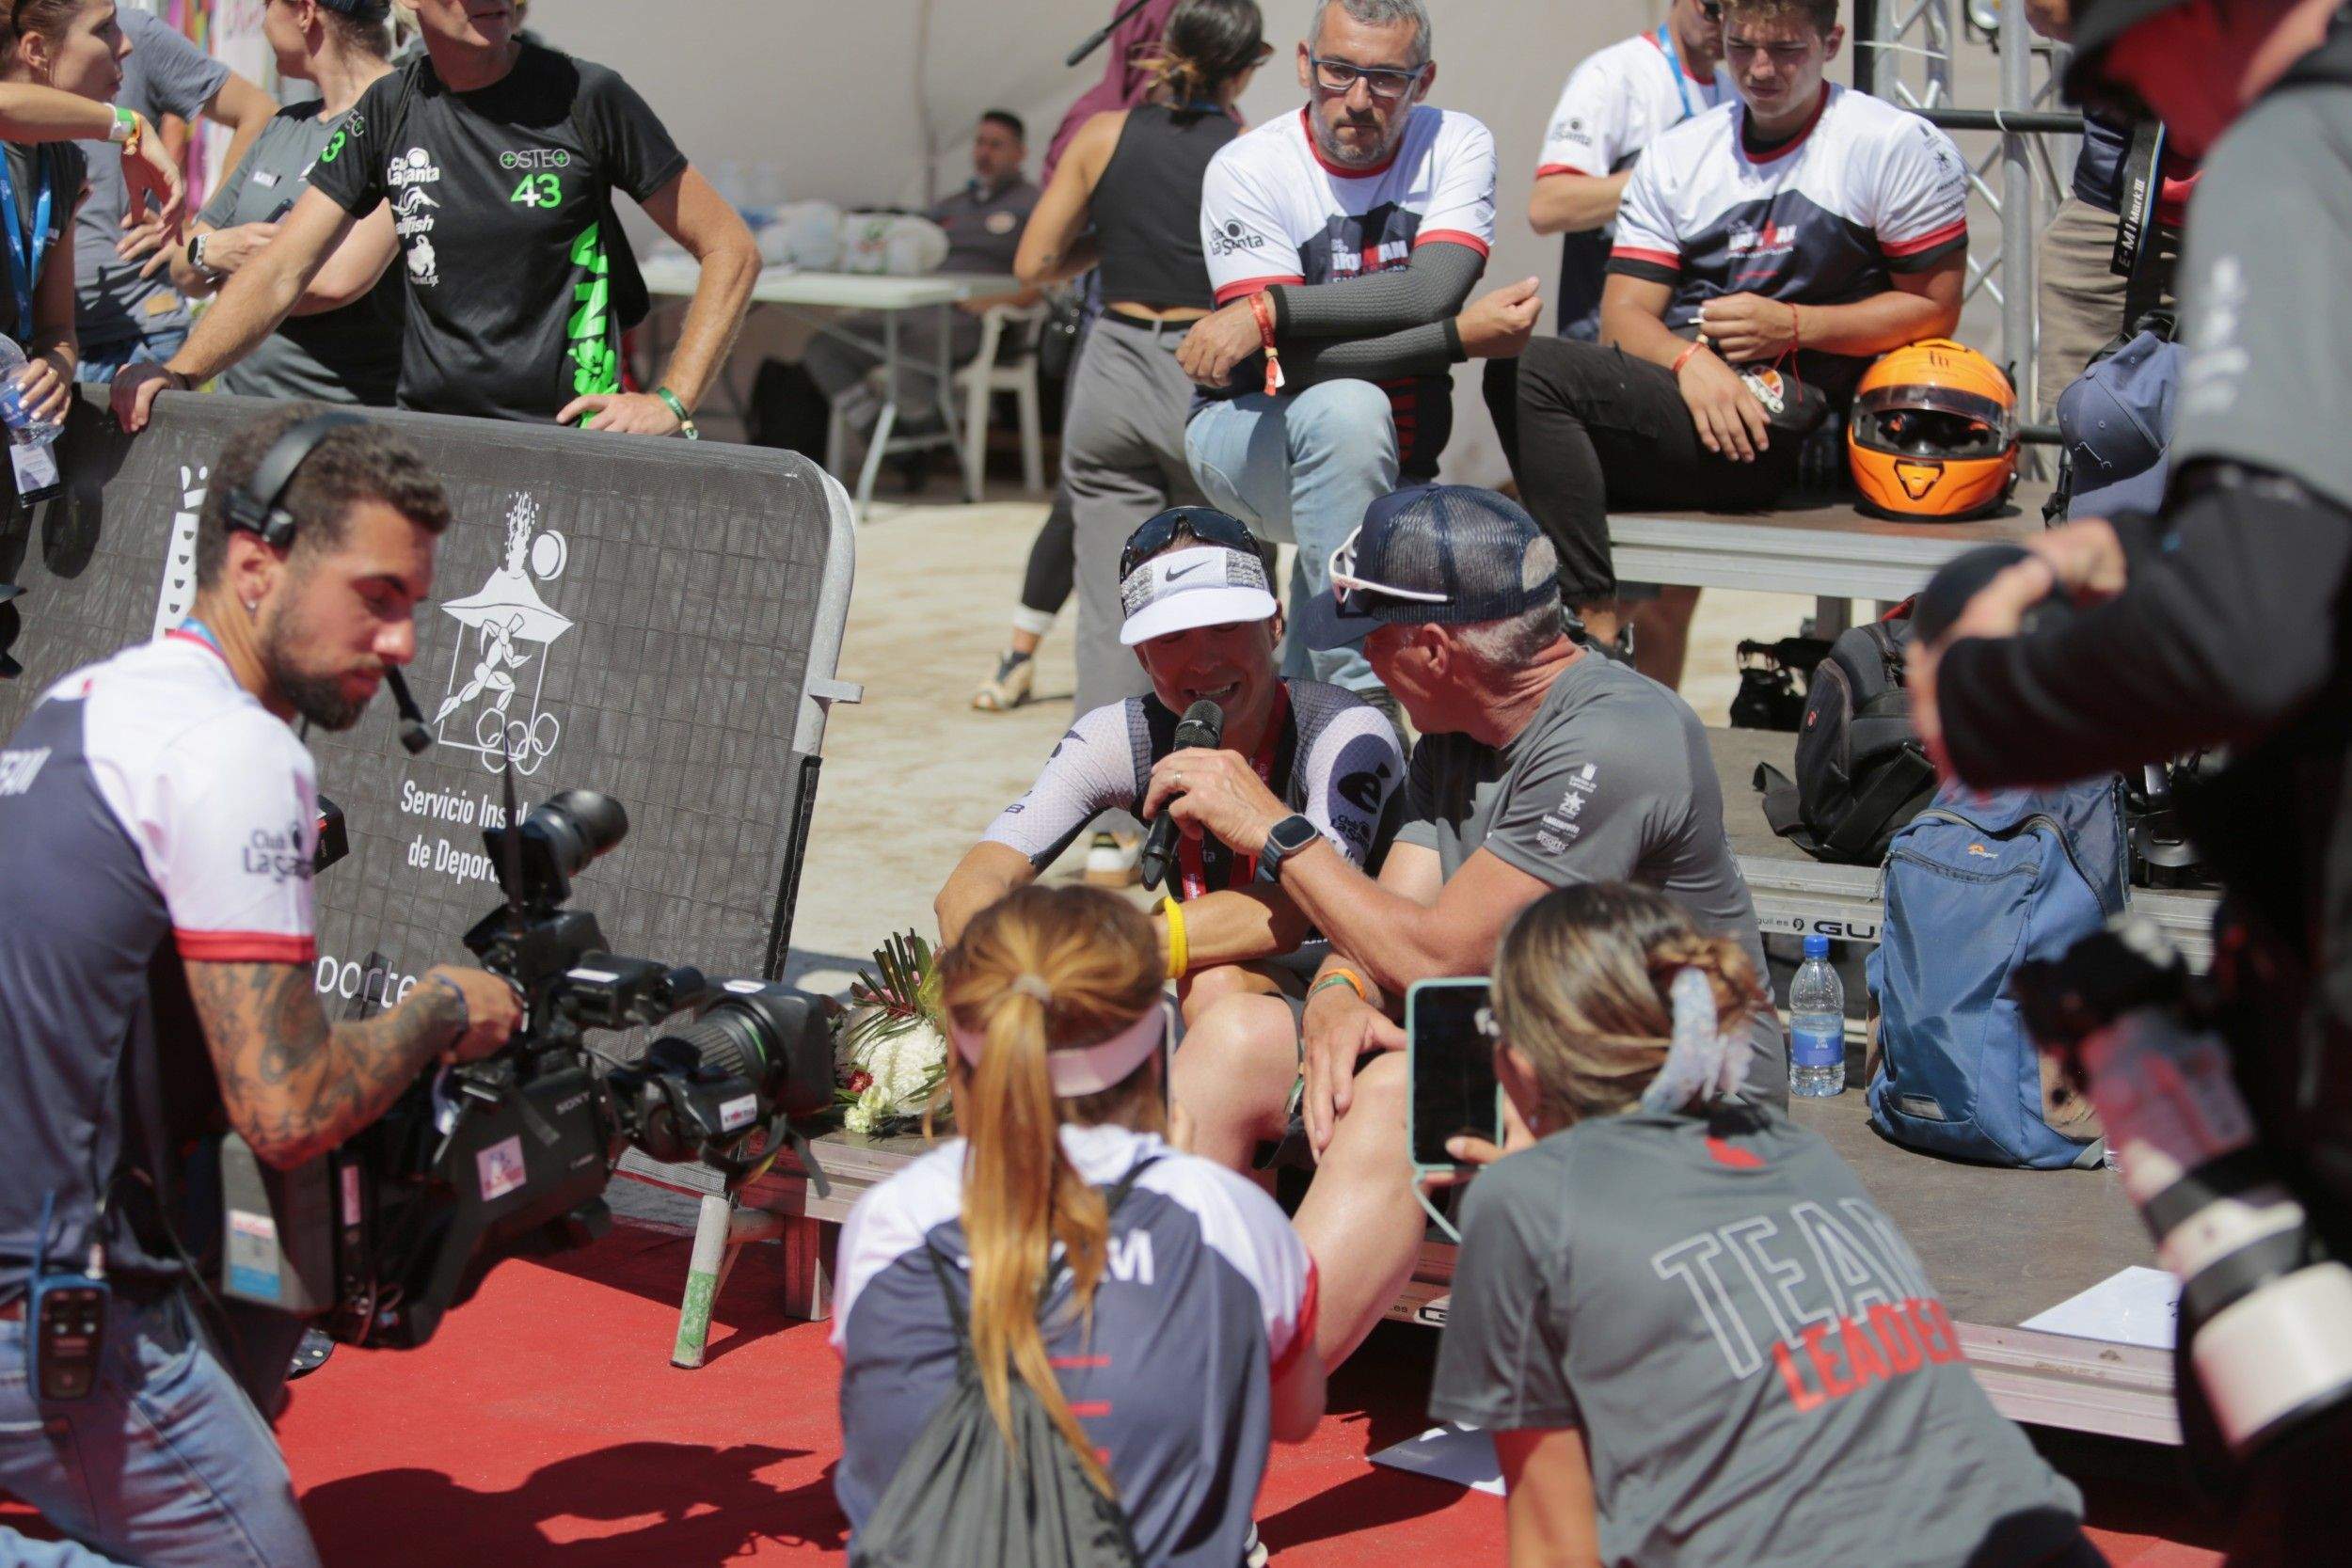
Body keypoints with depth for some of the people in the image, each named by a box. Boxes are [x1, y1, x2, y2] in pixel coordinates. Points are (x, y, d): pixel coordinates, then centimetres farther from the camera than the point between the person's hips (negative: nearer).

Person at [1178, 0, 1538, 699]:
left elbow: (1431, 293, -23)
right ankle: (1358, 700, -33)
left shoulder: (1457, 145, -5)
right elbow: (1287, 363, -23)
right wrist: (1462, 337, -30)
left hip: (1391, 467, 4)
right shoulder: (1249, 169, -14)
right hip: (1244, 432, -4)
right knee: (1347, 407, -36)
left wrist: (1267, 309, -30)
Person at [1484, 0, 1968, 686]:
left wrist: (1791, 326, -9)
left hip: (1782, 429, -6)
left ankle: (1597, 631, -25)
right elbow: (1624, 314, 10)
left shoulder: (1898, 148, 5)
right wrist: (1690, 360, -14)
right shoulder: (1678, 154, 18)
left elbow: (1935, 309, 3)